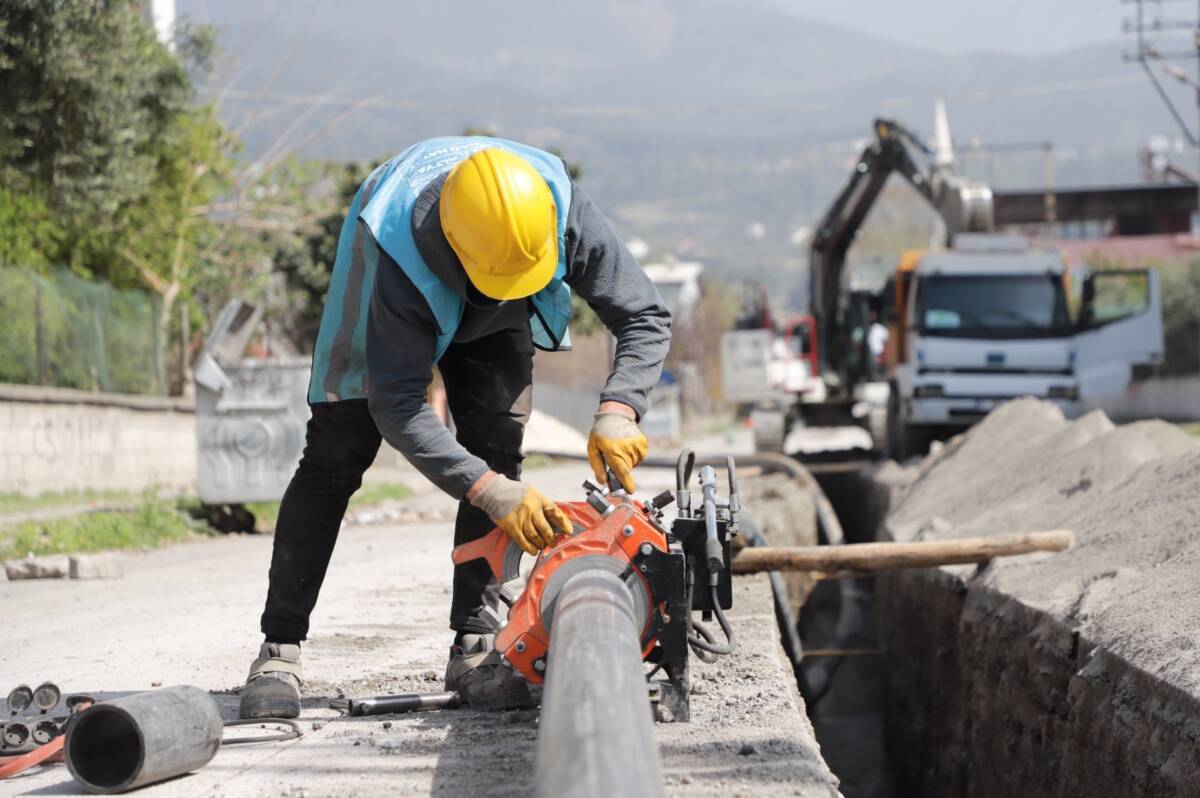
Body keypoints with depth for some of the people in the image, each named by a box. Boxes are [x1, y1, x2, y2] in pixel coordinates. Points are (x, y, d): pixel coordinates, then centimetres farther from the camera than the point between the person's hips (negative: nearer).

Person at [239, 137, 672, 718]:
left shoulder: (564, 213, -38)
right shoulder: (400, 260, -46)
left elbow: (647, 318, -28)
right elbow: (398, 407, -42)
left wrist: (617, 412, -45)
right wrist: (491, 492, -50)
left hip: (491, 320, 3)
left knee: (496, 447, -12)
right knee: (335, 456, -9)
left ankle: (474, 645, -10)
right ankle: (279, 649, -7)